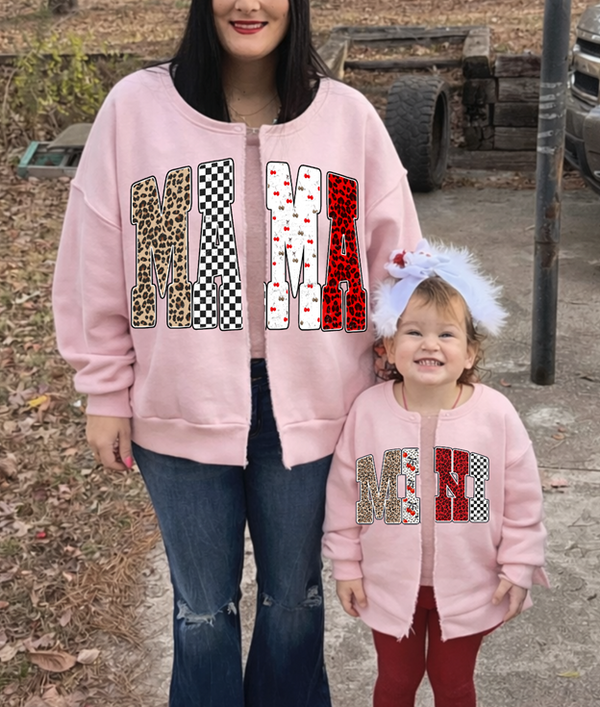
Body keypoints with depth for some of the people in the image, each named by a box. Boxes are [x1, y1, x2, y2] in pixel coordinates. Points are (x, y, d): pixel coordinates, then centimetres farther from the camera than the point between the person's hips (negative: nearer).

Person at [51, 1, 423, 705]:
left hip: (308, 405, 1)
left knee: (295, 595, 19)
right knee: (202, 604, 16)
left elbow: (394, 261, 2)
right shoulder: (135, 107, -5)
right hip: (181, 406, -1)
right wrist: (107, 392, 0)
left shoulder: (347, 116, -3)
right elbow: (96, 265, -1)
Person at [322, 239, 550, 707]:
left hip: (467, 586, 0)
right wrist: (346, 565, -1)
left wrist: (518, 569, -5)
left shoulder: (495, 414, -16)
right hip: (389, 583, 1)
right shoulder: (368, 411, -14)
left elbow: (523, 501, -7)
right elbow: (344, 494, -5)